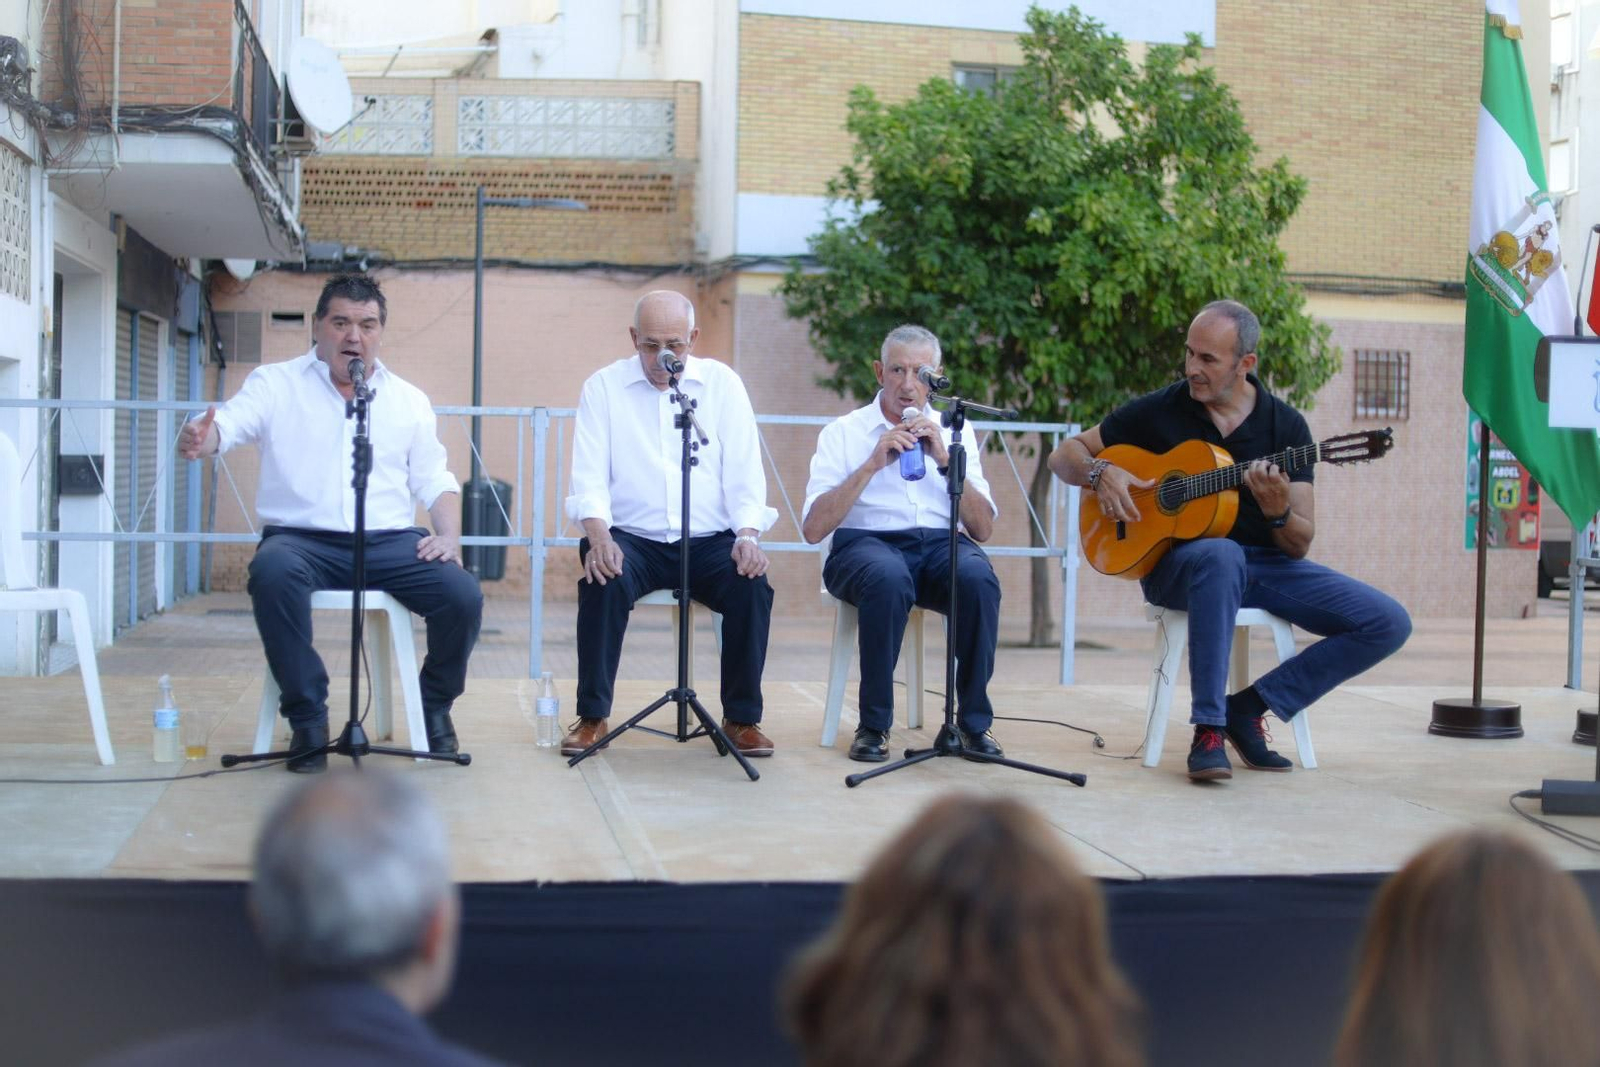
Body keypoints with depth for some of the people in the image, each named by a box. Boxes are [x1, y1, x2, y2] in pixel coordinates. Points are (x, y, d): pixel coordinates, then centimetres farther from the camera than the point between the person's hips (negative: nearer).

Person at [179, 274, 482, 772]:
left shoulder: (409, 400, 16)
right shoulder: (276, 384, 7)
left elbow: (435, 482, 17)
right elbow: (226, 426, -9)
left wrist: (449, 535, -3)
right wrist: (197, 439, -34)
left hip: (390, 542, 2)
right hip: (301, 538, -2)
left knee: (464, 595, -23)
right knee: (272, 572, -37)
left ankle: (435, 706, 8)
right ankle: (307, 719, -20)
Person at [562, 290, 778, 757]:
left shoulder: (722, 382, 6)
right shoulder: (603, 386, 4)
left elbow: (744, 472, 3)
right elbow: (589, 476, -2)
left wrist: (747, 534, -16)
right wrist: (598, 534, -22)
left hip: (710, 540, 1)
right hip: (633, 539, -1)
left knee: (753, 587, -27)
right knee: (603, 582, -32)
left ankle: (742, 718, -10)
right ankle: (593, 716, -16)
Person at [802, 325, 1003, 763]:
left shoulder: (952, 433, 15)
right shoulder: (843, 432, 7)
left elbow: (983, 529, 5)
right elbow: (812, 529, -6)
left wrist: (945, 459, -6)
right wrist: (872, 464, -12)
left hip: (941, 545, 2)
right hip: (864, 545, -2)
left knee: (978, 576, -33)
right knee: (889, 576, -38)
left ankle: (974, 721, -16)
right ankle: (873, 725, -22)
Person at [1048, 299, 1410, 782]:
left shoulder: (1286, 425, 2)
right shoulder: (1158, 410, 0)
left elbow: (1300, 545, -1)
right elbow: (1063, 455, 7)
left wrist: (1278, 511, -23)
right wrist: (1100, 473, -15)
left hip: (1265, 562, 3)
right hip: (1173, 560, -3)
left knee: (1389, 623, -15)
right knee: (1221, 554, -42)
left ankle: (1249, 707, -7)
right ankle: (1209, 728, -33)